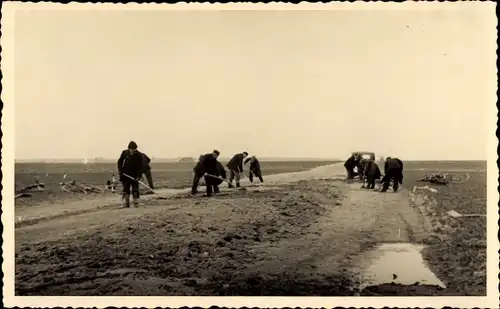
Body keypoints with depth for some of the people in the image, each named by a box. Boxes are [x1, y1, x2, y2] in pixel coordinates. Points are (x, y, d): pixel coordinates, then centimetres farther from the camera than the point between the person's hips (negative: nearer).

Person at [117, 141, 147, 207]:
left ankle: (135, 202, 9)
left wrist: (139, 175, -18)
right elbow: (120, 162, 12)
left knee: (135, 190, 0)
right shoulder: (124, 153, -1)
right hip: (125, 175, 2)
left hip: (135, 176, -2)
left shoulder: (139, 155, -7)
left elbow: (142, 166, -8)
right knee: (126, 189, 4)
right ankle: (126, 203, 10)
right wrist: (120, 170, -2)